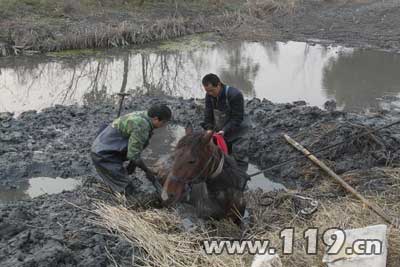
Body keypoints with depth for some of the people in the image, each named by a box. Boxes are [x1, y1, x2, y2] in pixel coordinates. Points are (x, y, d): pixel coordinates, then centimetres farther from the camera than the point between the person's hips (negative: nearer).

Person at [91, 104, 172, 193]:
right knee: (125, 189, -6)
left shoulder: (142, 116, 3)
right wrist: (147, 171, -10)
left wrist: (132, 164, 15)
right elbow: (133, 155, -22)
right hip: (104, 155, -10)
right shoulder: (142, 127, -26)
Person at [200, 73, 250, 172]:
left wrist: (225, 131, -32)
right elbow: (208, 115, -3)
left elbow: (237, 119, -25)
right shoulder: (209, 95, -7)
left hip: (237, 131, -6)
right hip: (219, 132, 6)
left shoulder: (235, 95, -26)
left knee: (240, 156, -6)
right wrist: (209, 130, -18)